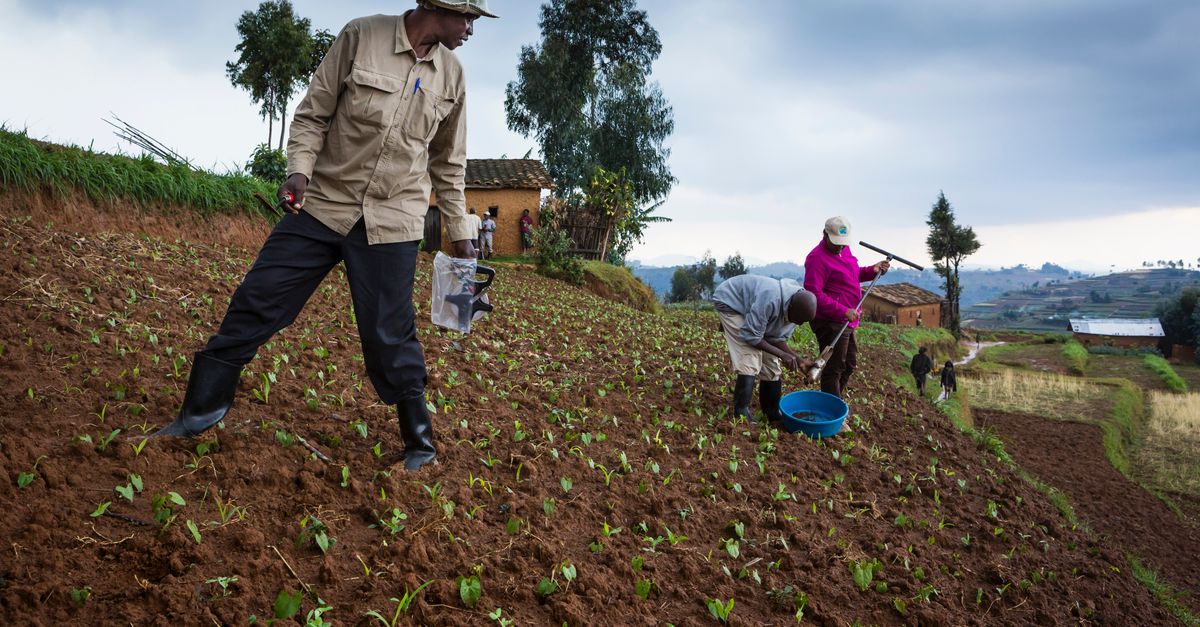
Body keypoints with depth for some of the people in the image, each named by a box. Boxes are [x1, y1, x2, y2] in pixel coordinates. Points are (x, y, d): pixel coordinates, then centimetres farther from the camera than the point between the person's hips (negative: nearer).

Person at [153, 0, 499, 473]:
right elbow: (312, 115, 1)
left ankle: (419, 440, 17)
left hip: (391, 224, 0)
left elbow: (449, 165, 13)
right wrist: (298, 169, -15)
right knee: (255, 302, 2)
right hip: (323, 205, 0)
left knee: (391, 337, 0)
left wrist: (460, 233, 13)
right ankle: (200, 413, 19)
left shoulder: (452, 75, 6)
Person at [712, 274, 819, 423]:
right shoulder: (770, 299, -41)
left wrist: (798, 359, -19)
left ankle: (772, 414, 18)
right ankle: (741, 415, -12)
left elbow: (777, 338, -7)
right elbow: (751, 336, -33)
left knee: (771, 364, 4)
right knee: (749, 363, -20)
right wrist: (782, 354, -32)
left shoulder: (798, 306, -15)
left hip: (751, 309, 8)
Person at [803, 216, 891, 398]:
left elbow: (854, 275, 26)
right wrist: (843, 311, -28)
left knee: (849, 364, 21)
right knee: (834, 369, -2)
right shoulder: (817, 258, -19)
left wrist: (872, 270, 6)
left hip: (846, 321, 10)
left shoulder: (844, 250, 10)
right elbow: (814, 294, -25)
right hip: (830, 322, -10)